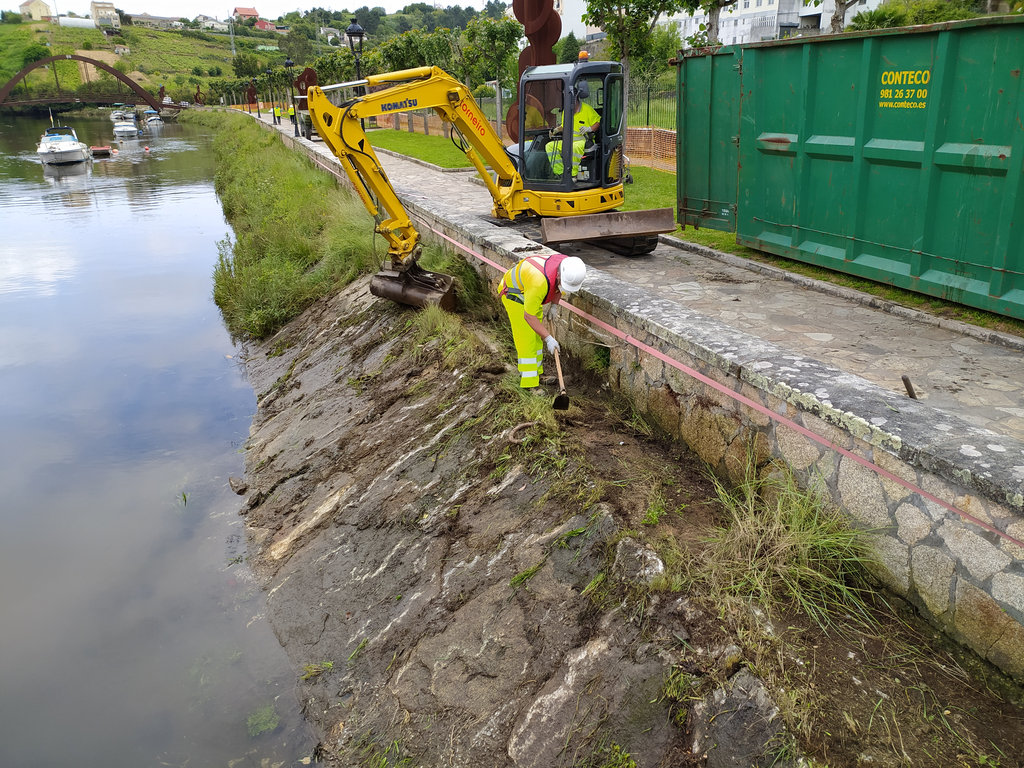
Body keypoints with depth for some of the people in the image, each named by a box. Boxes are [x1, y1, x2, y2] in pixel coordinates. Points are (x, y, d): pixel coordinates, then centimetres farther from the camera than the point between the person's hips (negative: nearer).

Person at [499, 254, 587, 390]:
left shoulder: (569, 266, -21)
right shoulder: (540, 282, -43)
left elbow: (559, 287, 5)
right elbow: (528, 316, -32)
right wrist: (548, 338, -30)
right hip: (514, 293, -8)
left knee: (537, 336, 15)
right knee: (526, 338, -10)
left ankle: (536, 372, 29)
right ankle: (529, 383, -5)